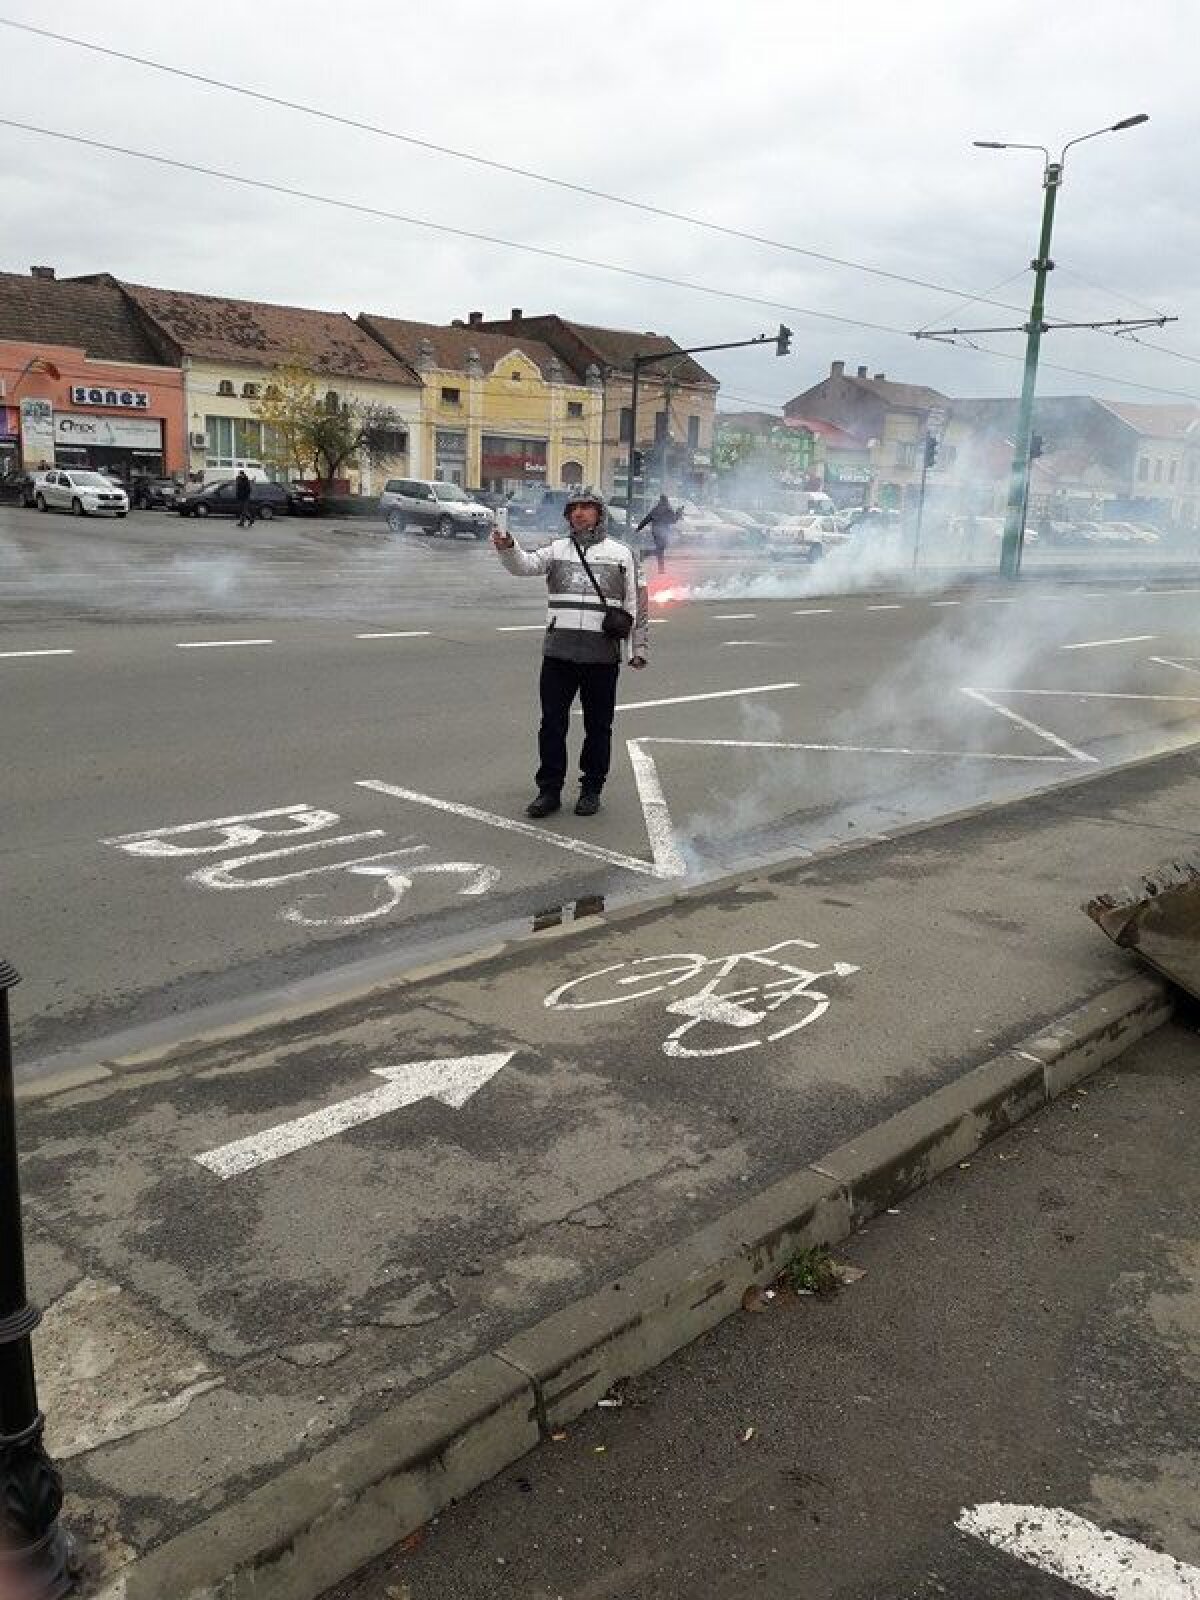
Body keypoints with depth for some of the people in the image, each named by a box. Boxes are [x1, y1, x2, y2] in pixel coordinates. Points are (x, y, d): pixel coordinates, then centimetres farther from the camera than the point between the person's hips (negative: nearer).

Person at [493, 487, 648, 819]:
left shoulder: (621, 553, 8)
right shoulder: (557, 549, 12)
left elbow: (637, 602, 9)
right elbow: (525, 565, -5)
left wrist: (638, 648, 6)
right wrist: (507, 547, -26)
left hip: (603, 655, -1)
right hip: (559, 653, 1)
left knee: (598, 726, 7)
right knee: (552, 723, 3)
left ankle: (591, 789, 20)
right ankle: (549, 789, 14)